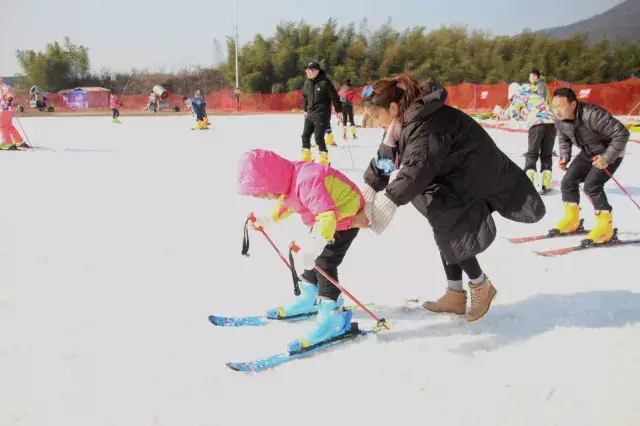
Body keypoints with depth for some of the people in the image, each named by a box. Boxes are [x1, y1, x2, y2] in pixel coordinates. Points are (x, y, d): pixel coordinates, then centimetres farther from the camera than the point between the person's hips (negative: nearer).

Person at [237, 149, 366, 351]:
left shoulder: (306, 182, -39)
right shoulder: (288, 179, -9)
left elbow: (328, 216, -49)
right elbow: (287, 203, 14)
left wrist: (314, 245, -61)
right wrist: (268, 220, 12)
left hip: (345, 216, -10)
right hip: (326, 214, 10)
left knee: (324, 265, -11)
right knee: (311, 258, 19)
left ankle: (332, 318, -2)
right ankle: (309, 299, 37)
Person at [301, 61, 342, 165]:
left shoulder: (325, 82, -12)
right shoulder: (307, 83, 8)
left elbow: (334, 96, -9)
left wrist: (338, 110, -7)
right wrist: (305, 109, 27)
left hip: (322, 114, -7)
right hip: (310, 114, 7)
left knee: (319, 137, -10)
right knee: (305, 135, 6)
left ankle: (324, 159, 2)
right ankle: (306, 157, 19)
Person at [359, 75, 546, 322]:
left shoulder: (427, 125, -32)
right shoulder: (405, 122, 1)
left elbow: (416, 169, -44)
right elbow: (385, 156, 4)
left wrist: (388, 203, -46)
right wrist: (369, 188, -6)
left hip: (476, 181, -10)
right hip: (451, 178, 10)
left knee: (451, 232, -13)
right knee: (444, 228, 11)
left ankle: (480, 285, 9)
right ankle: (455, 295, 21)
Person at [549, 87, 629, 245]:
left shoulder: (592, 115, -37)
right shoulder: (559, 119, -14)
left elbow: (622, 133, -30)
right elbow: (564, 138, 9)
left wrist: (607, 158, -31)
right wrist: (565, 156, -5)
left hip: (610, 153, -7)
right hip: (588, 153, 7)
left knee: (592, 185, -21)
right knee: (568, 182, 2)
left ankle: (605, 226, -8)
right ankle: (571, 220, 20)